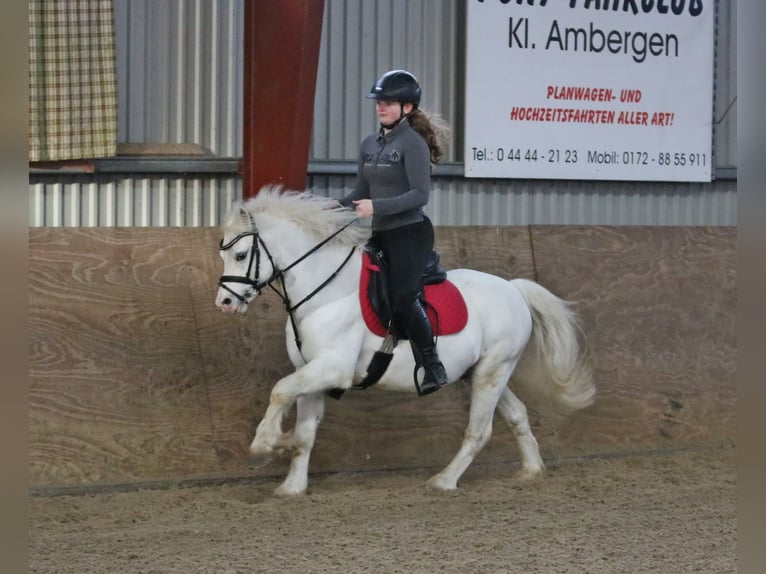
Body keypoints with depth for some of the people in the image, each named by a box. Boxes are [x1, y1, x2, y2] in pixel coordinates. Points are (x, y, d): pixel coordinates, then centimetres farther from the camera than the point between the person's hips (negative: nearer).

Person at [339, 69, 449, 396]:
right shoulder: (369, 145, 12)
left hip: (410, 233, -9)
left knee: (402, 297, -20)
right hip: (381, 235, 9)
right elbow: (361, 193, 18)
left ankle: (433, 367, -8)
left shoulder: (413, 143, -11)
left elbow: (420, 194, -18)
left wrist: (377, 206, -26)